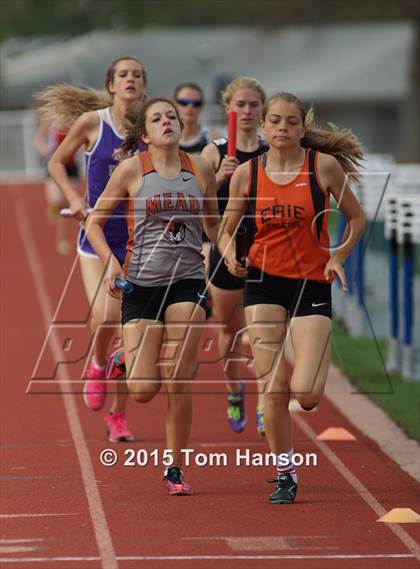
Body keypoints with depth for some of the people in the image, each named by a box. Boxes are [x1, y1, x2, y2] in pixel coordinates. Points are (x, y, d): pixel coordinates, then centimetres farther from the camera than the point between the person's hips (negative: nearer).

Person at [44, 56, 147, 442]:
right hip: (98, 236, -2)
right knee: (105, 316, -21)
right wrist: (75, 199, -6)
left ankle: (118, 415, 19)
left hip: (138, 239, 2)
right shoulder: (91, 123, -5)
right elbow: (57, 163, 8)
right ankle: (97, 366, 13)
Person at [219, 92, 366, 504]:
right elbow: (226, 230, 12)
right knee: (274, 387, -7)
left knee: (306, 394, -11)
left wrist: (339, 255, -8)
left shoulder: (324, 166, -4)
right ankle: (285, 474, 10)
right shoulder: (246, 173, 1)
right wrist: (229, 255, -10)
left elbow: (356, 218, 7)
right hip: (263, 282, 1)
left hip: (312, 283, -1)